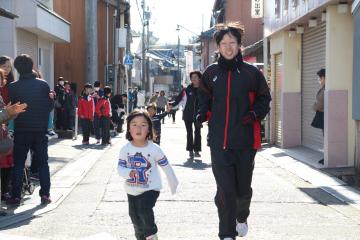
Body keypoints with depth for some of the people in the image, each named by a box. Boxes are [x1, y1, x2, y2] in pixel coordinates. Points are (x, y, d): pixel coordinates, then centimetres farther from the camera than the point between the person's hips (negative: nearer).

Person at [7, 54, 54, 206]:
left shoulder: (13, 87, -8)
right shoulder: (43, 85, -4)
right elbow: (51, 105, 1)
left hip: (21, 131, -1)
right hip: (41, 131, 1)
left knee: (18, 164, 7)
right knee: (43, 163, 11)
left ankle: (16, 196, 5)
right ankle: (45, 194, 9)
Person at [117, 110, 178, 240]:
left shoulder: (154, 149, -14)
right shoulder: (125, 149, -9)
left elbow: (166, 167, -4)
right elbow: (120, 168, -7)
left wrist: (174, 184, 5)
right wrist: (129, 173, -29)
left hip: (150, 189, -4)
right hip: (132, 190, 4)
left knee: (144, 209, -25)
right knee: (134, 216, 16)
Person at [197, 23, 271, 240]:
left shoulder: (251, 73, 0)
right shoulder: (211, 73, 6)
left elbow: (264, 98, 8)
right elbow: (205, 99, 18)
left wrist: (255, 113, -10)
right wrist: (201, 114, 0)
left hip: (245, 141, 0)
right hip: (219, 142, 0)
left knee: (244, 188, 13)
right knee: (225, 190, -7)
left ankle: (242, 218, 45)